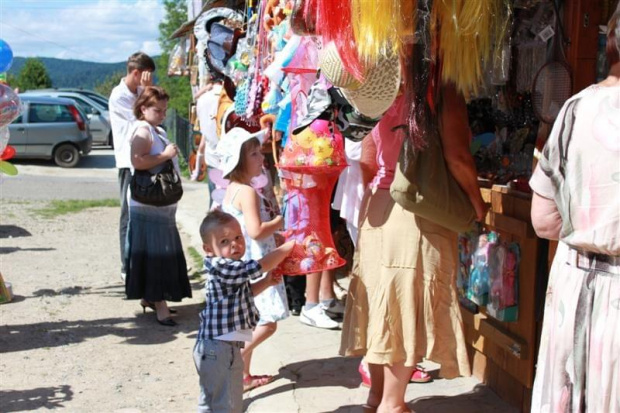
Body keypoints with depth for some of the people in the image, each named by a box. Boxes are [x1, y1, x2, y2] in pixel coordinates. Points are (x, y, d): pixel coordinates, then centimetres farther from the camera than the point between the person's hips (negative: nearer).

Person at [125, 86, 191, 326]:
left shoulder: (158, 131, 17)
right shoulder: (143, 131, -13)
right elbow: (137, 162, -28)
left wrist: (172, 154, 16)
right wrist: (165, 155, -23)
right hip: (148, 204, -10)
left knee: (162, 251, 13)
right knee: (155, 252, -8)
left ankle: (149, 297, 24)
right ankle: (159, 305, -5)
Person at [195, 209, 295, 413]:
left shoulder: (232, 270, 11)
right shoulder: (221, 267, -22)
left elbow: (244, 293, 25)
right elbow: (259, 266, -25)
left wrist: (266, 282, 10)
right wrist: (288, 247, -14)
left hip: (214, 347, 11)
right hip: (220, 348, -11)